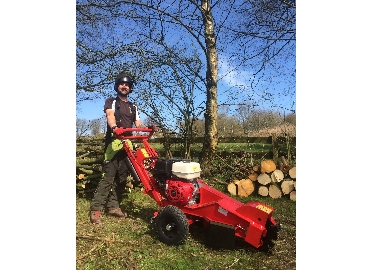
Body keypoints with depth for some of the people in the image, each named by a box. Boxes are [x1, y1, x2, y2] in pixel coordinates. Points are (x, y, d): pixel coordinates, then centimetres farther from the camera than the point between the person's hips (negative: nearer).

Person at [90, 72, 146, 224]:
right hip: (114, 143, -5)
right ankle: (96, 210, -6)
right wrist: (115, 127, -35)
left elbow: (138, 123, 12)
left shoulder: (133, 107, 23)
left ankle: (113, 207, 16)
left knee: (122, 178, 7)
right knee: (108, 176, -11)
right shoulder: (111, 101, 8)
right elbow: (110, 115, -13)